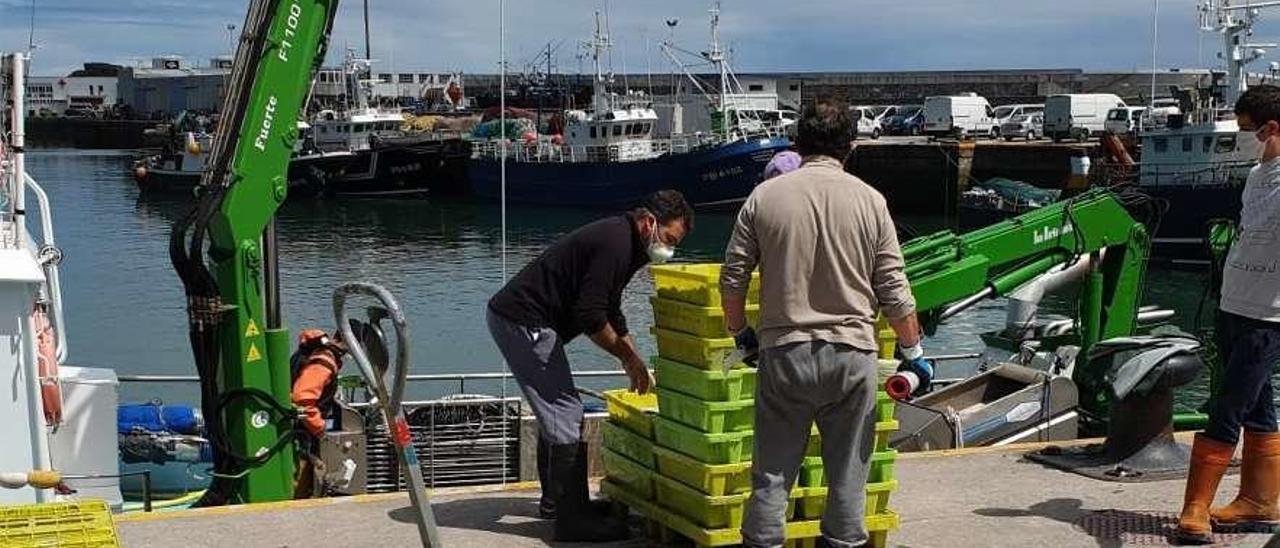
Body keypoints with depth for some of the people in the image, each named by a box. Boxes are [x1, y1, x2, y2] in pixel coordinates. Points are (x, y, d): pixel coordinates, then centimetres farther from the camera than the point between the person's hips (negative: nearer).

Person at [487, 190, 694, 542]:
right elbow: (589, 317, -23)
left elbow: (610, 314, 24)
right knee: (566, 416, -9)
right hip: (523, 323, -11)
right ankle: (573, 520, -5)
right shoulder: (615, 243, -20)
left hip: (514, 317, 11)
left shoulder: (623, 242, 13)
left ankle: (555, 500, 32)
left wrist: (635, 363, 20)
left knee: (558, 412, 19)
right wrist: (629, 357, -10)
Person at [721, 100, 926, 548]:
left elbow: (732, 279, 3)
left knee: (772, 473, 7)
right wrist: (914, 351, 12)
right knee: (848, 474, 9)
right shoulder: (870, 201, -1)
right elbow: (894, 292, -1)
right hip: (852, 353, 0)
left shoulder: (764, 196, 0)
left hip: (784, 352, 0)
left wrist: (739, 331, 20)